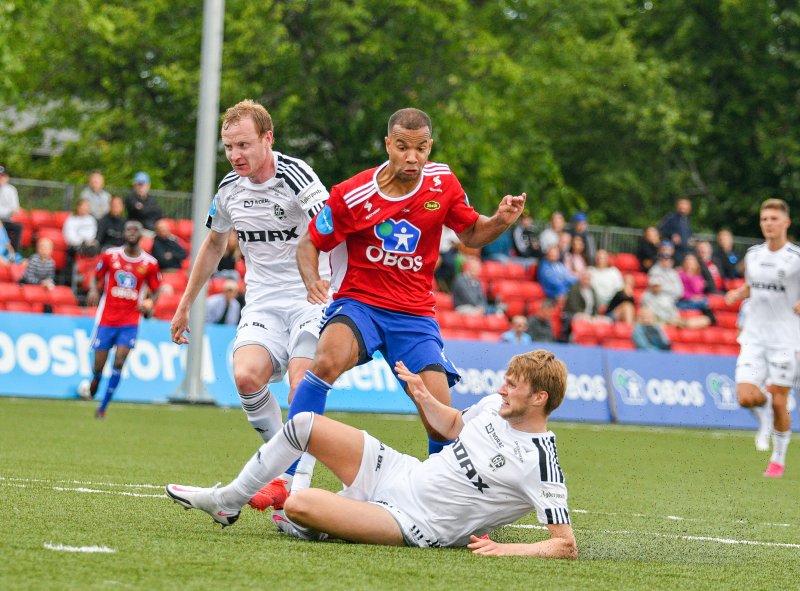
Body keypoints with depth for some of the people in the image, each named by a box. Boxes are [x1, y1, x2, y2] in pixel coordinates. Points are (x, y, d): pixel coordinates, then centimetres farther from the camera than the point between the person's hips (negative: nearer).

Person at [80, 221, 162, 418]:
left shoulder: (149, 264, 1)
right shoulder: (110, 256, 1)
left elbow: (155, 291, 11)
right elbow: (95, 276, 13)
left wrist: (149, 302, -11)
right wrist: (93, 289, -9)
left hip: (130, 322, 0)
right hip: (106, 319, 0)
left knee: (119, 363, -15)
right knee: (99, 366, -1)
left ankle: (103, 406, -5)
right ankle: (92, 388, 33)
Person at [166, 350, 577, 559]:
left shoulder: (540, 463, -23)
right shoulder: (495, 405, 0)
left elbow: (567, 545, -24)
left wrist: (511, 550, -34)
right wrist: (421, 395, 11)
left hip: (415, 525, -8)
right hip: (399, 472, 8)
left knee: (300, 504, -26)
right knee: (303, 423, 8)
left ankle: (312, 529, 13)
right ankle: (225, 503, 27)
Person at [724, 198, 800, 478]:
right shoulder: (753, 255, 7)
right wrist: (738, 294, 2)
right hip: (753, 337, 3)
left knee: (778, 402, 0)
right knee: (746, 397, -12)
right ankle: (764, 421, 24)